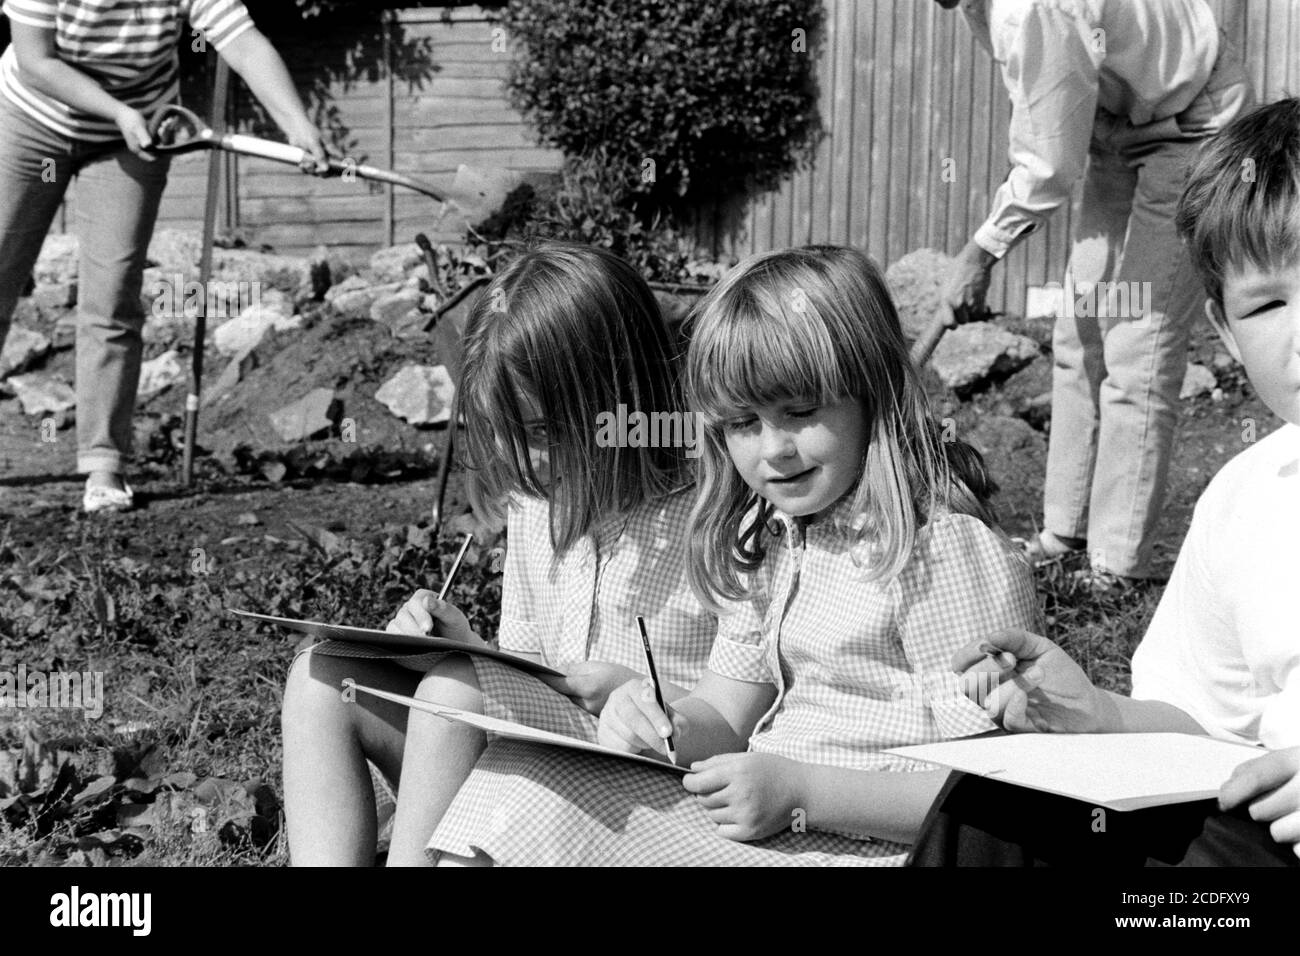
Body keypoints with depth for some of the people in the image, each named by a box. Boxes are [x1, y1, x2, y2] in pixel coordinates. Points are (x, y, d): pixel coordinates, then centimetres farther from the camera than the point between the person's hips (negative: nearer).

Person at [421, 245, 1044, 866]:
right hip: (761, 814, 8)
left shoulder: (946, 547, -15)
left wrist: (800, 793, -26)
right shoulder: (771, 541, 12)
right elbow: (723, 716, 12)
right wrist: (670, 731, -12)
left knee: (548, 815, -20)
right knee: (528, 769, -8)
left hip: (864, 839, -8)